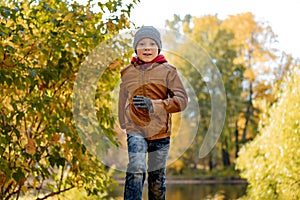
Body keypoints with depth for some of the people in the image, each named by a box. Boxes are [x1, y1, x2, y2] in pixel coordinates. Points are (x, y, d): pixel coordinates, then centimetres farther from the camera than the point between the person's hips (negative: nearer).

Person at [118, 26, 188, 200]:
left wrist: (153, 104, -21)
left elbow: (182, 100, -8)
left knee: (158, 177, 11)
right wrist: (124, 125, 17)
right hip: (136, 130, 0)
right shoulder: (127, 73, 7)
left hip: (161, 133, 1)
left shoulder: (168, 71, 0)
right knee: (136, 169, -24)